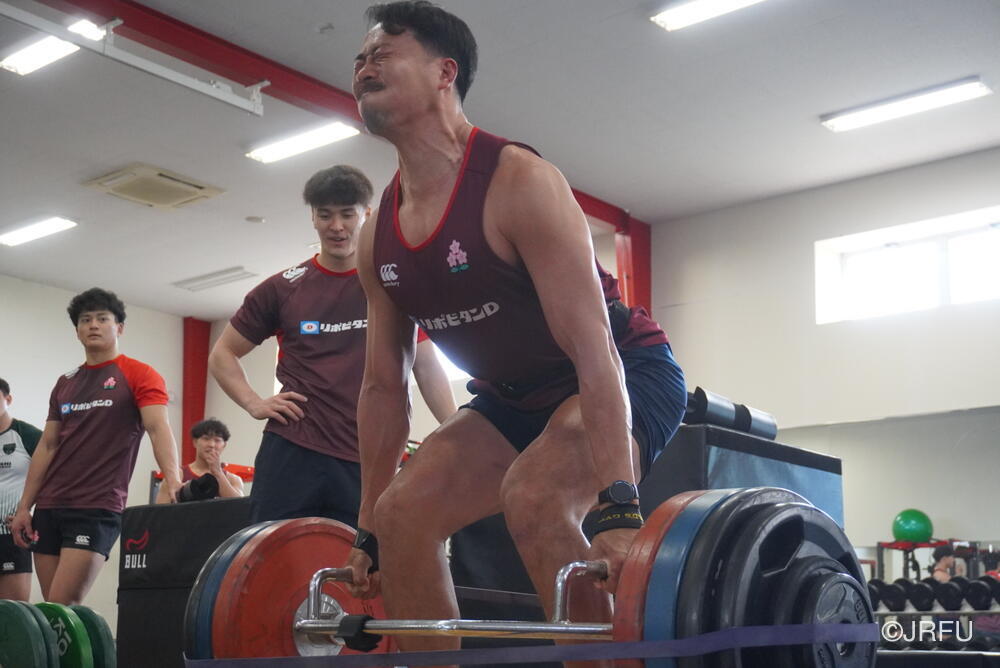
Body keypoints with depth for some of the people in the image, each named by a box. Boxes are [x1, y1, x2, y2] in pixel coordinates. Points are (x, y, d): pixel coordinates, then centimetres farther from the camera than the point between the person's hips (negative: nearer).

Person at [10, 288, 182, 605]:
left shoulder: (138, 375, -1)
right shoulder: (65, 384, 17)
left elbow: (157, 427, -14)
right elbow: (47, 446, 17)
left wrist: (172, 479, -31)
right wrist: (24, 506, 11)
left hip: (97, 508, -6)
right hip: (49, 507, 6)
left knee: (61, 608, -14)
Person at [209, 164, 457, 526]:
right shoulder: (283, 288, 8)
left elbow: (426, 366, 7)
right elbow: (222, 354, 17)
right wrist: (254, 403, 0)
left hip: (369, 459, 0)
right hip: (292, 452, 0)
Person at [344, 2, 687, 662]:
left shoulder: (518, 182, -25)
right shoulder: (379, 236, -1)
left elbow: (592, 350, -31)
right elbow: (384, 388, 5)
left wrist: (618, 512, -39)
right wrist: (368, 535, 7)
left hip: (624, 375, -7)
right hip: (518, 397, 8)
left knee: (532, 495, -34)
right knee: (402, 512, -5)